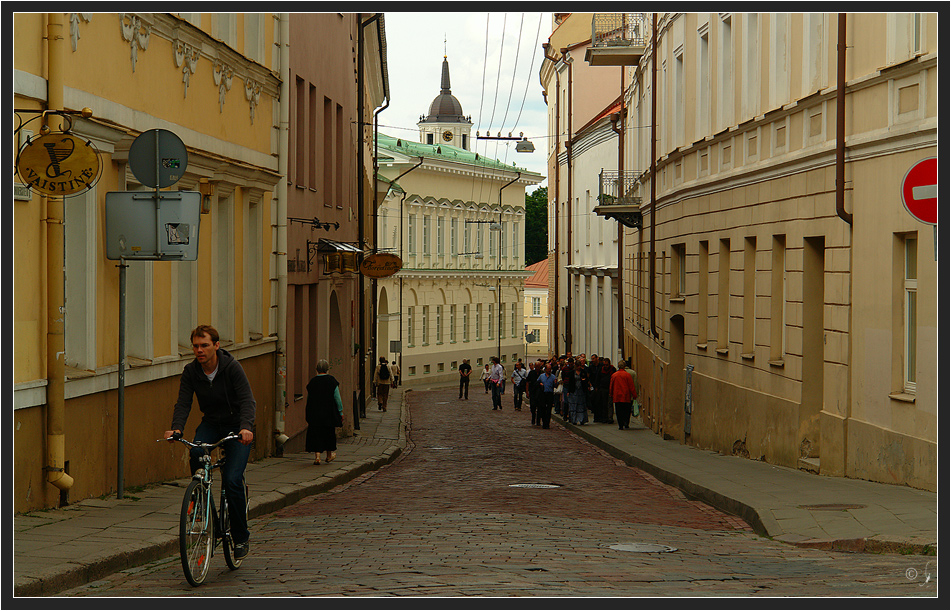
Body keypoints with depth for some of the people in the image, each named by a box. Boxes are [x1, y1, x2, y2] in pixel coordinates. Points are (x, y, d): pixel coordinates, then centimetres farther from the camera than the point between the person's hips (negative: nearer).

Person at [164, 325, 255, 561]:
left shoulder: (231, 366, -19)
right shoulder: (191, 371, -7)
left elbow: (247, 400, -26)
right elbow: (183, 402, -13)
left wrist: (246, 426, -44)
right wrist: (176, 428, -33)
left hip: (237, 426, -4)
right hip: (210, 424, 4)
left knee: (232, 479, -17)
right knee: (196, 453, -30)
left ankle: (241, 537, -1)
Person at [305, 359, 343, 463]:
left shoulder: (312, 381, -1)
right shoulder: (332, 381, -7)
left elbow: (308, 399, 7)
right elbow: (337, 399, -7)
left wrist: (308, 414, 17)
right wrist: (341, 412, 2)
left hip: (314, 413, 1)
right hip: (329, 413, -1)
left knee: (315, 434, 2)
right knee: (328, 433, 16)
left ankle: (317, 455, -11)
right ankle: (329, 454, 28)